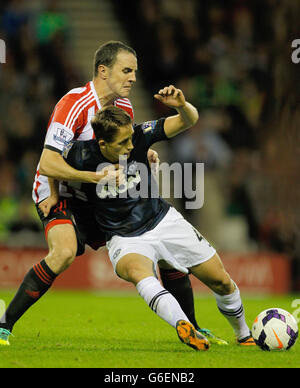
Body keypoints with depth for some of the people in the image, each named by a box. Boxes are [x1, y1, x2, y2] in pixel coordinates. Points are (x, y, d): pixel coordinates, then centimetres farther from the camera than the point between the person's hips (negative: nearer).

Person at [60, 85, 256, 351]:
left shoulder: (139, 136, -17)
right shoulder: (82, 156, -21)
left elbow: (189, 120, -14)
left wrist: (181, 105, -33)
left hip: (164, 221, 3)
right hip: (124, 238, -3)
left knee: (221, 282, 4)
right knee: (137, 272, -41)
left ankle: (244, 336, 31)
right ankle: (184, 327, -60)